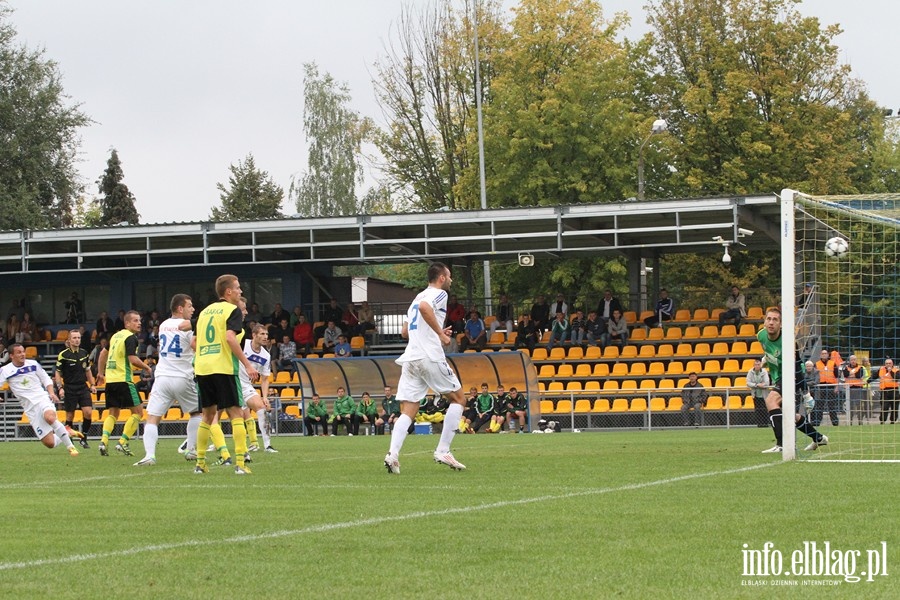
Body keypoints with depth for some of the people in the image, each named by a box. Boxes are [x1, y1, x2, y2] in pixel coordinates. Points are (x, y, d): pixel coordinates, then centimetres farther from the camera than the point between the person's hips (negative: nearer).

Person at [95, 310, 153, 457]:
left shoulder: (116, 335, 17)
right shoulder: (130, 337, -10)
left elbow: (103, 353, 26)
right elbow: (133, 359, -20)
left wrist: (101, 372, 34)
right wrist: (147, 368, -5)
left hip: (110, 379, 8)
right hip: (123, 379, -8)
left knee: (113, 413, 14)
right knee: (137, 412, 0)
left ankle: (104, 441, -6)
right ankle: (123, 442, -9)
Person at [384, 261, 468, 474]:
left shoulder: (418, 297, 26)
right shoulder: (438, 294, 0)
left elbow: (405, 332, 27)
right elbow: (424, 307, -23)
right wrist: (441, 334, -16)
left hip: (410, 358, 7)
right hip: (430, 357, -7)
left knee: (408, 411, 1)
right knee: (458, 398, 9)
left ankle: (393, 454, -22)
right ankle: (443, 451, 0)